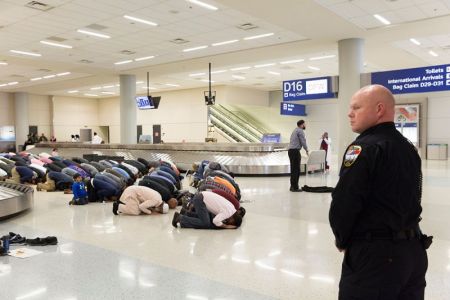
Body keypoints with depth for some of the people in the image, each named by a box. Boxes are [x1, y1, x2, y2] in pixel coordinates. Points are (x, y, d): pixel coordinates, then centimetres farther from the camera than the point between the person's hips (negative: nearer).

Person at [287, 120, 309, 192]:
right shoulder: (300, 131, -7)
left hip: (291, 151, 10)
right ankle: (295, 187, -6)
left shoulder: (295, 130, 22)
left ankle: (292, 186, 16)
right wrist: (307, 150, 4)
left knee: (293, 169, 13)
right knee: (296, 170, -7)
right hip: (295, 151, -10)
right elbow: (303, 141, -10)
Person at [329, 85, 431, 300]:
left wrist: (342, 240, -2)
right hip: (413, 250, 9)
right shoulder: (408, 148, 10)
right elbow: (410, 201, 12)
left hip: (375, 255, -8)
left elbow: (343, 203, -20)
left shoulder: (365, 147, -16)